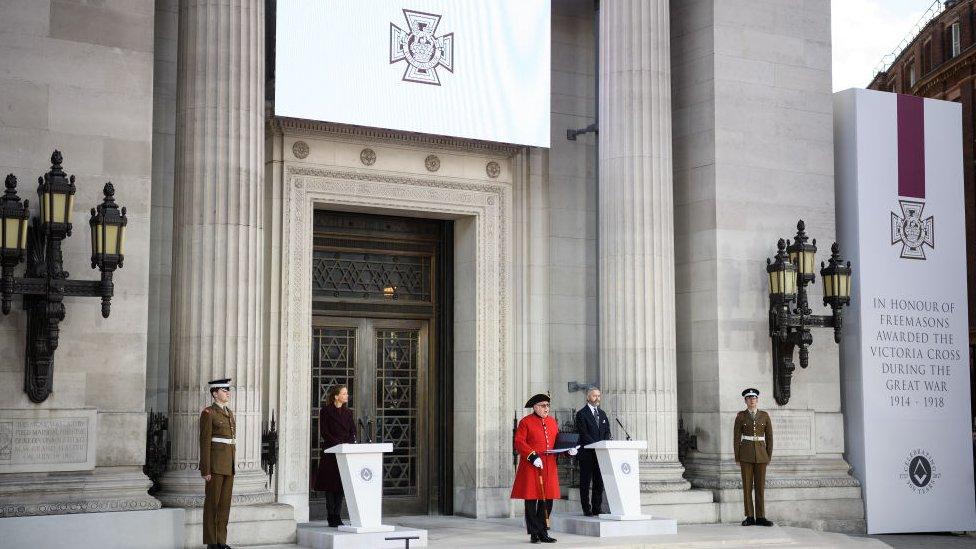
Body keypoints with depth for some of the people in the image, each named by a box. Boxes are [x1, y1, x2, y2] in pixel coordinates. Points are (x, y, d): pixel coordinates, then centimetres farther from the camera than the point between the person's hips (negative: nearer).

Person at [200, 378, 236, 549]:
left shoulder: (229, 413, 16)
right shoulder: (208, 413, -9)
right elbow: (205, 443, -12)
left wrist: (232, 466, 18)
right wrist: (206, 470, -16)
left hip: (228, 464, 8)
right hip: (215, 463, -8)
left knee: (225, 503, 8)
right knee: (212, 503, -2)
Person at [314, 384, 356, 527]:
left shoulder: (348, 412, 14)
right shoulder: (325, 412, -2)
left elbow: (353, 431, 9)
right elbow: (324, 432, -8)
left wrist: (348, 444, -9)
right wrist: (339, 444, -15)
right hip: (331, 452, -5)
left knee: (341, 485, 5)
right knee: (330, 486, -3)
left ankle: (337, 516, 9)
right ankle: (331, 518, 0)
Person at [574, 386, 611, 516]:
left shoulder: (602, 414, 17)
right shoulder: (582, 414, -3)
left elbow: (607, 432, 12)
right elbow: (584, 434, -11)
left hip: (601, 454, 6)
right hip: (587, 454, -6)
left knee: (599, 483, 6)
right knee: (585, 482, -1)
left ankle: (597, 509, 11)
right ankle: (587, 509, 2)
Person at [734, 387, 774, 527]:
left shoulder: (765, 416, 5)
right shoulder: (740, 416, 1)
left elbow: (769, 437, 7)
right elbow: (736, 437, 1)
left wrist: (769, 456, 2)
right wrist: (737, 458, -3)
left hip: (761, 454, 1)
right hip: (746, 454, -1)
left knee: (760, 486, 3)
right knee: (747, 485, 0)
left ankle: (760, 517, 7)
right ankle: (750, 517, 6)